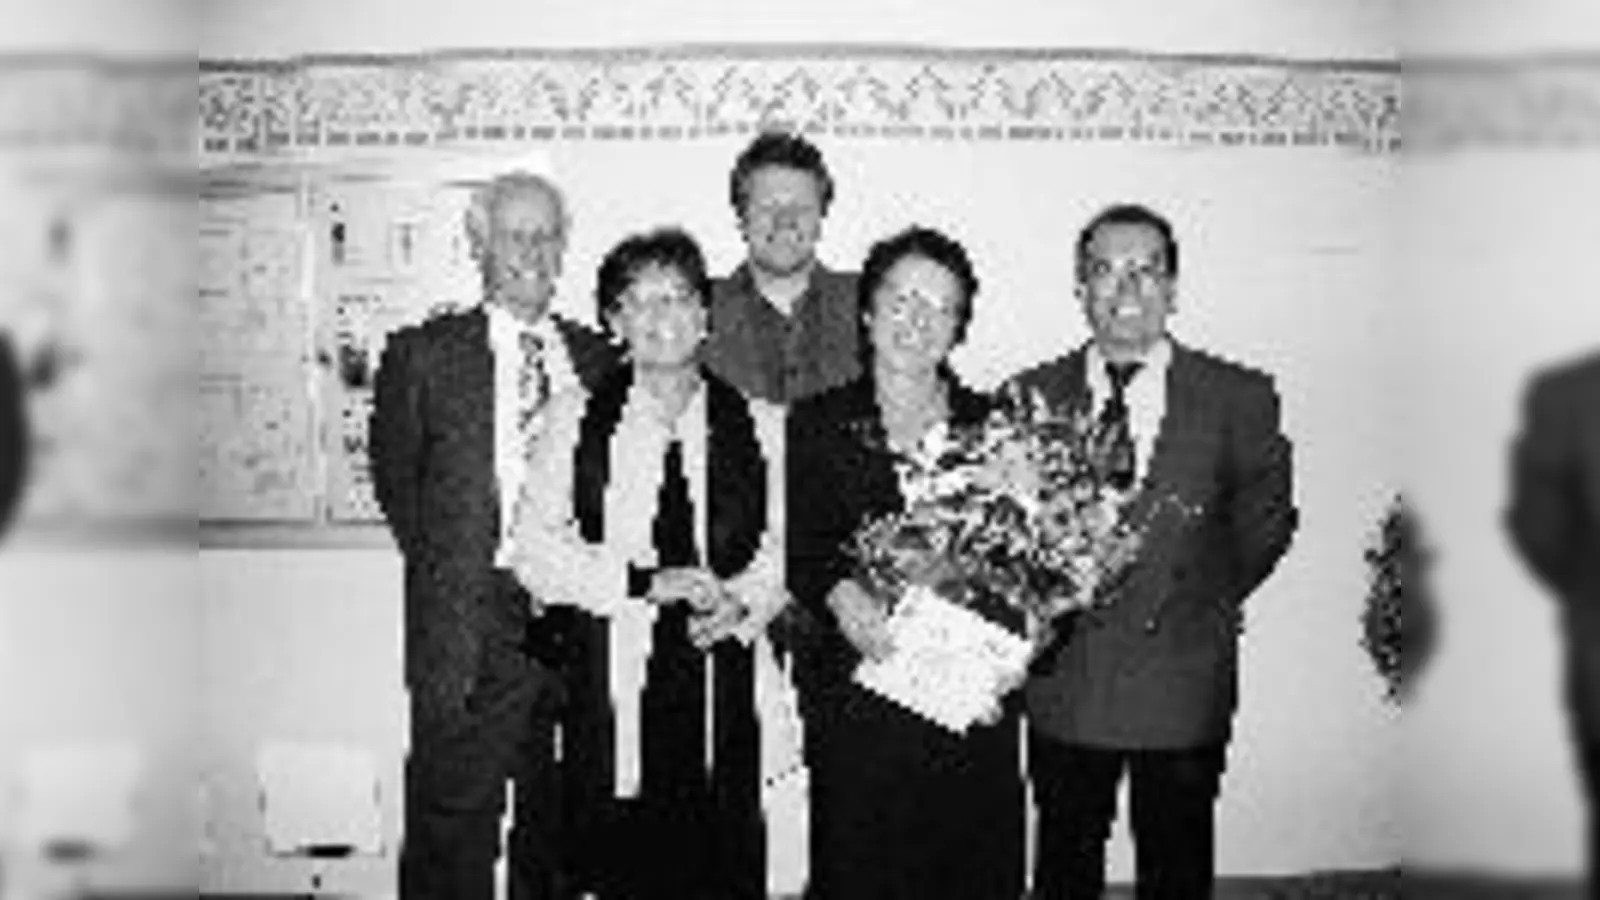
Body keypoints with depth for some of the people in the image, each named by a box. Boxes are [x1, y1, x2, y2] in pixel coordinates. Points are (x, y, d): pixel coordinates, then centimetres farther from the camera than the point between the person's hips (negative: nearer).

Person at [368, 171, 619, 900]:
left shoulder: (598, 358, 13)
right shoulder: (423, 355, 4)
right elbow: (397, 481, 7)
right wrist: (450, 578, 2)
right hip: (470, 626, -3)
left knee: (562, 822, 9)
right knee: (454, 819, -3)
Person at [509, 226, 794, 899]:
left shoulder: (760, 425, 9)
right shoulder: (575, 420, 6)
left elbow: (784, 546, 9)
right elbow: (535, 554, -1)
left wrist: (742, 602, -12)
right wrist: (644, 581, -12)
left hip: (723, 676, 1)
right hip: (612, 677, -1)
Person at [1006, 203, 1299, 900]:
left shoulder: (1239, 398, 2)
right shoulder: (1031, 396, 6)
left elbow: (1267, 517, 4)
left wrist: (1207, 603, -6)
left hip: (1183, 678, -1)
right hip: (1065, 678, 1)